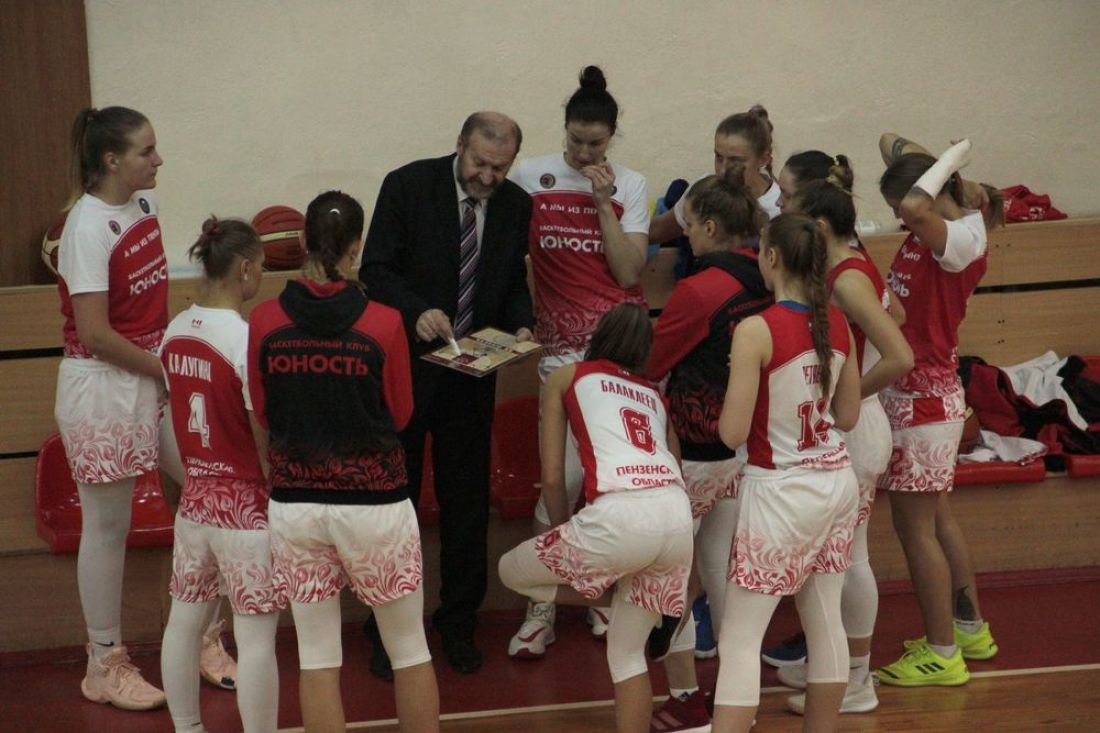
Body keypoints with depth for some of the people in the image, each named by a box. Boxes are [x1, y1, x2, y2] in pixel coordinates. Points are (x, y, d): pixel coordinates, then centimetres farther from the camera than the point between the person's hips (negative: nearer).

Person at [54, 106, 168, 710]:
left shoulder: (145, 204, 4)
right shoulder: (88, 227, -19)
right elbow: (95, 333, -22)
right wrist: (165, 368, -12)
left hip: (155, 375, 8)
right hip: (103, 387, -8)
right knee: (107, 528, 3)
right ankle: (105, 665, 16)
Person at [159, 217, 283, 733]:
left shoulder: (175, 332, 2)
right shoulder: (247, 338, -18)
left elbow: (182, 410, 9)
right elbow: (266, 437, -16)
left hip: (194, 495, 7)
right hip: (246, 505, -7)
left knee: (185, 618, 17)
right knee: (256, 636, -1)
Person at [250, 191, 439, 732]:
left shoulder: (264, 323, -7)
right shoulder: (382, 325, -14)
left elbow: (262, 415, 4)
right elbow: (400, 414, -1)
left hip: (295, 503, 2)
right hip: (373, 501, -2)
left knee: (317, 658, 11)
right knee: (410, 651, 14)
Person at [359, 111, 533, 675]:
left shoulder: (516, 206, 1)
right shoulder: (408, 186, -10)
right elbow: (376, 269, -11)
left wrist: (520, 326, -9)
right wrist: (416, 312, -28)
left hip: (472, 369, 3)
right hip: (406, 360, -3)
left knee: (466, 500, 9)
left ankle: (458, 623, 22)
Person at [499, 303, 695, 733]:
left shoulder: (566, 377, 19)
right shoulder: (654, 394, 29)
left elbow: (552, 477, 13)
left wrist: (563, 534, 29)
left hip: (620, 514, -5)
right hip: (679, 516, 5)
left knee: (512, 571, 20)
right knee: (628, 652, 20)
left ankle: (614, 597, 14)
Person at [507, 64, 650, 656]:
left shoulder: (628, 185, 5)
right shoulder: (530, 176, 4)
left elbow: (628, 272, -3)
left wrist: (602, 202, -8)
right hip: (563, 343, -1)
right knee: (569, 470, -7)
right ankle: (539, 607, 2)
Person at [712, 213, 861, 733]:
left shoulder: (756, 331, -19)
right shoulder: (836, 324, 1)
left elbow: (732, 434, -18)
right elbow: (848, 416, 10)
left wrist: (736, 382, 0)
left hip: (779, 491, -7)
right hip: (836, 480, 7)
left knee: (740, 639, -3)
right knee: (825, 621, 16)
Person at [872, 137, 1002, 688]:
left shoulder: (961, 237, -19)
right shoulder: (934, 227, 5)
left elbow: (915, 207, -42)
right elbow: (890, 144, 15)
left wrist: (949, 160, -26)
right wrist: (936, 161, -3)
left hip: (924, 396, -10)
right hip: (914, 390, 10)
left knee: (914, 527, -1)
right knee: (936, 518, 20)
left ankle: (942, 654, 9)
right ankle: (970, 628, 33)